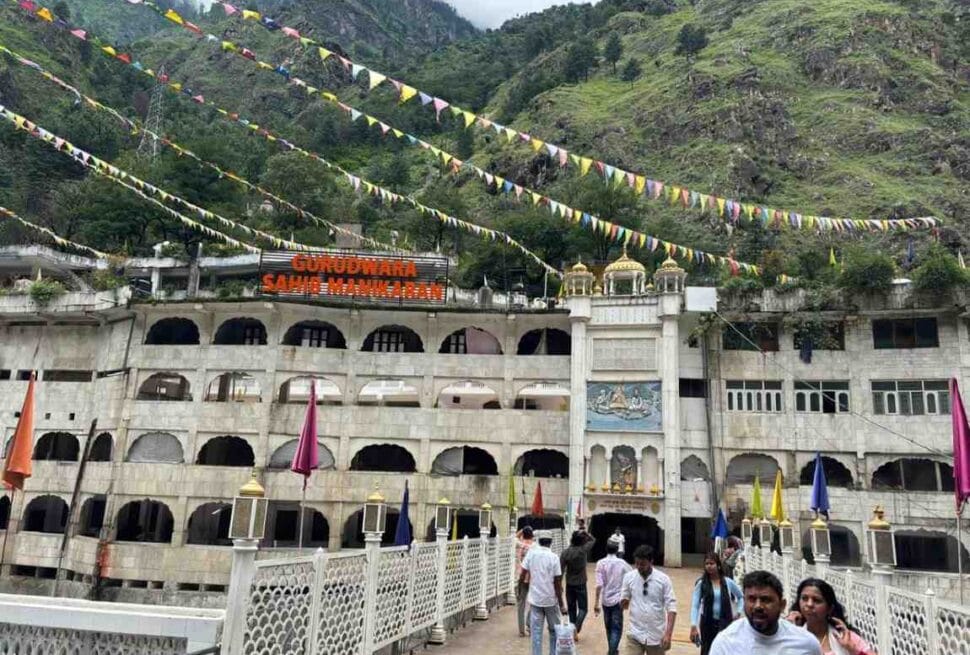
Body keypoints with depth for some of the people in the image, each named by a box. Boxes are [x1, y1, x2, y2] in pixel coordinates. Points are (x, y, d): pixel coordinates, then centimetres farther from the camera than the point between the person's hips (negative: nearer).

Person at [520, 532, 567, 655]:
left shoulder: (531, 553, -3)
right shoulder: (553, 557, -9)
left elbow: (522, 575, -3)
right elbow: (557, 583, -9)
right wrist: (561, 604, -2)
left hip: (535, 598, 2)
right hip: (551, 599, -2)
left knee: (536, 631, 7)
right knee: (554, 630, 15)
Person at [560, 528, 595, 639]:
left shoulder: (565, 552, -8)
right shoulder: (583, 550, -13)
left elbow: (561, 570, -7)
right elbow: (592, 540, 6)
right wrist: (585, 532, 8)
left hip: (569, 585, 3)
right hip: (581, 584, -2)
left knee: (571, 608, 14)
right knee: (583, 608, 6)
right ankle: (576, 629, -12)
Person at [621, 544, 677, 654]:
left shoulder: (663, 579, -9)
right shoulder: (629, 577, -4)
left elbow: (671, 607, -9)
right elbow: (624, 602, 7)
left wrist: (668, 633, -16)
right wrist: (624, 602, -17)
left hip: (656, 636, -1)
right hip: (635, 634, 1)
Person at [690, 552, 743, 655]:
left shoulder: (728, 582, -4)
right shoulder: (701, 583, -8)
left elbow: (741, 596, 14)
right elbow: (695, 605, -10)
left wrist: (738, 612, 4)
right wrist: (693, 626, -18)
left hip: (725, 622, 0)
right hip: (707, 622, 0)